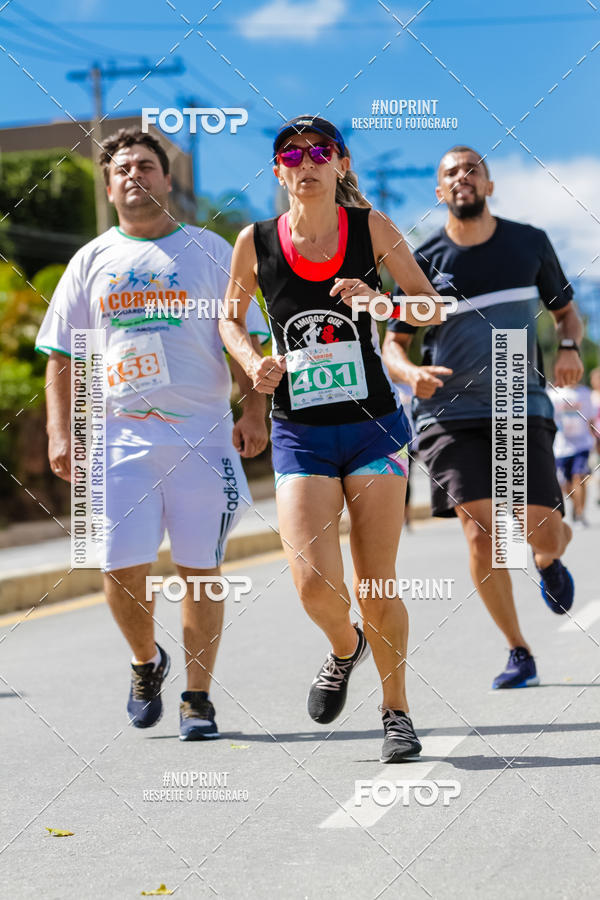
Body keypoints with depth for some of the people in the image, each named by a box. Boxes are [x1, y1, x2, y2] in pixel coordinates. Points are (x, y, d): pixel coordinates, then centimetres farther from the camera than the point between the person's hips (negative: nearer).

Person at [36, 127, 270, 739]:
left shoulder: (209, 251, 8)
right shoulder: (92, 260, 12)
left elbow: (244, 339, 7)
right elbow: (62, 355, 12)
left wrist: (253, 410, -5)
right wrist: (60, 431, 2)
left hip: (202, 434, -1)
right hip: (120, 434, 1)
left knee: (199, 570, 0)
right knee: (121, 568, -6)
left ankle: (198, 696, 12)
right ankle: (146, 663, 22)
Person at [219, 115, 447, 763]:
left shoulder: (369, 227, -1)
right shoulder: (256, 241, 1)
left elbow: (433, 307, 5)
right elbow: (230, 319, 16)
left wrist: (376, 301, -14)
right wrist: (253, 364, -4)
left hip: (373, 425, 0)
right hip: (299, 435, 0)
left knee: (377, 586, 0)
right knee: (313, 584, -14)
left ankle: (396, 711, 21)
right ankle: (344, 649, 22)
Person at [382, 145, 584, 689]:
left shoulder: (530, 244, 6)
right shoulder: (424, 261, 1)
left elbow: (567, 311, 18)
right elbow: (393, 344, 5)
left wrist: (570, 348, -4)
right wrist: (413, 373, -17)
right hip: (451, 414, -1)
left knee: (544, 534, -7)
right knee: (480, 530, -15)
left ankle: (549, 562, 34)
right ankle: (519, 653, 2)